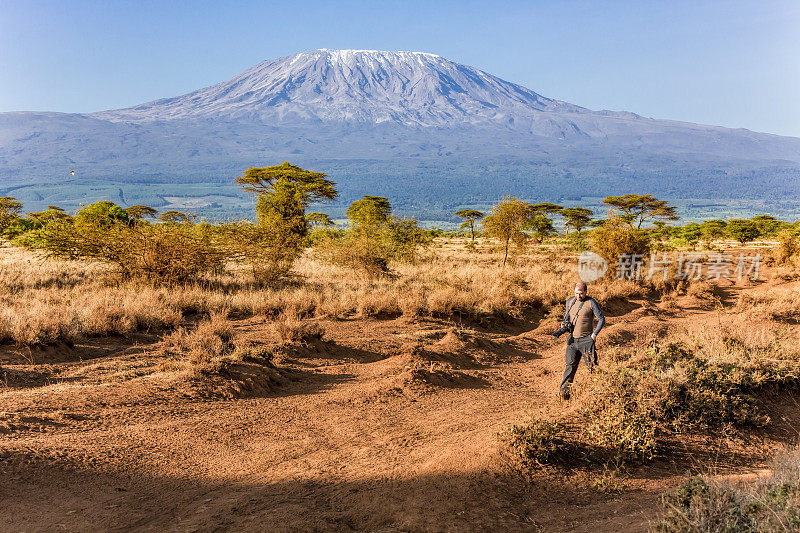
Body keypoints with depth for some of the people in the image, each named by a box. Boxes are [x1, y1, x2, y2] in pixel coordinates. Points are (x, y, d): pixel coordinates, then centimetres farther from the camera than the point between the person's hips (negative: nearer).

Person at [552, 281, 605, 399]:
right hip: (572, 340, 4)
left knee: (592, 365, 0)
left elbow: (601, 319, -4)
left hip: (586, 340, -4)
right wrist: (564, 325, 3)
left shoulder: (592, 303, -7)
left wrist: (594, 334, -10)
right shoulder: (570, 301, 9)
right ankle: (564, 391, -1)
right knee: (570, 365, 0)